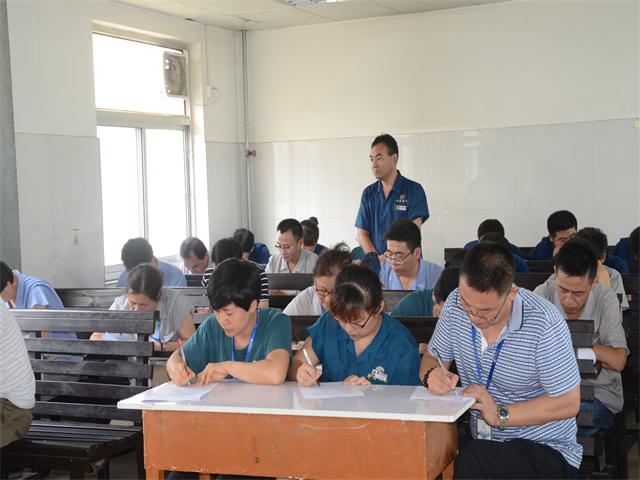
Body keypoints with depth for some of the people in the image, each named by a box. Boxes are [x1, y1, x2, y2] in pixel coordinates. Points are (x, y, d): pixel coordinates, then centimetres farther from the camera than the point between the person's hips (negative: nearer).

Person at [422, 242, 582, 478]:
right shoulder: (456, 304, -5)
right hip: (481, 445, 5)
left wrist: (501, 414, -21)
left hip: (545, 450, -5)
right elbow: (431, 358, 9)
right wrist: (432, 375, -15)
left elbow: (568, 403, -16)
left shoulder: (544, 324, -21)